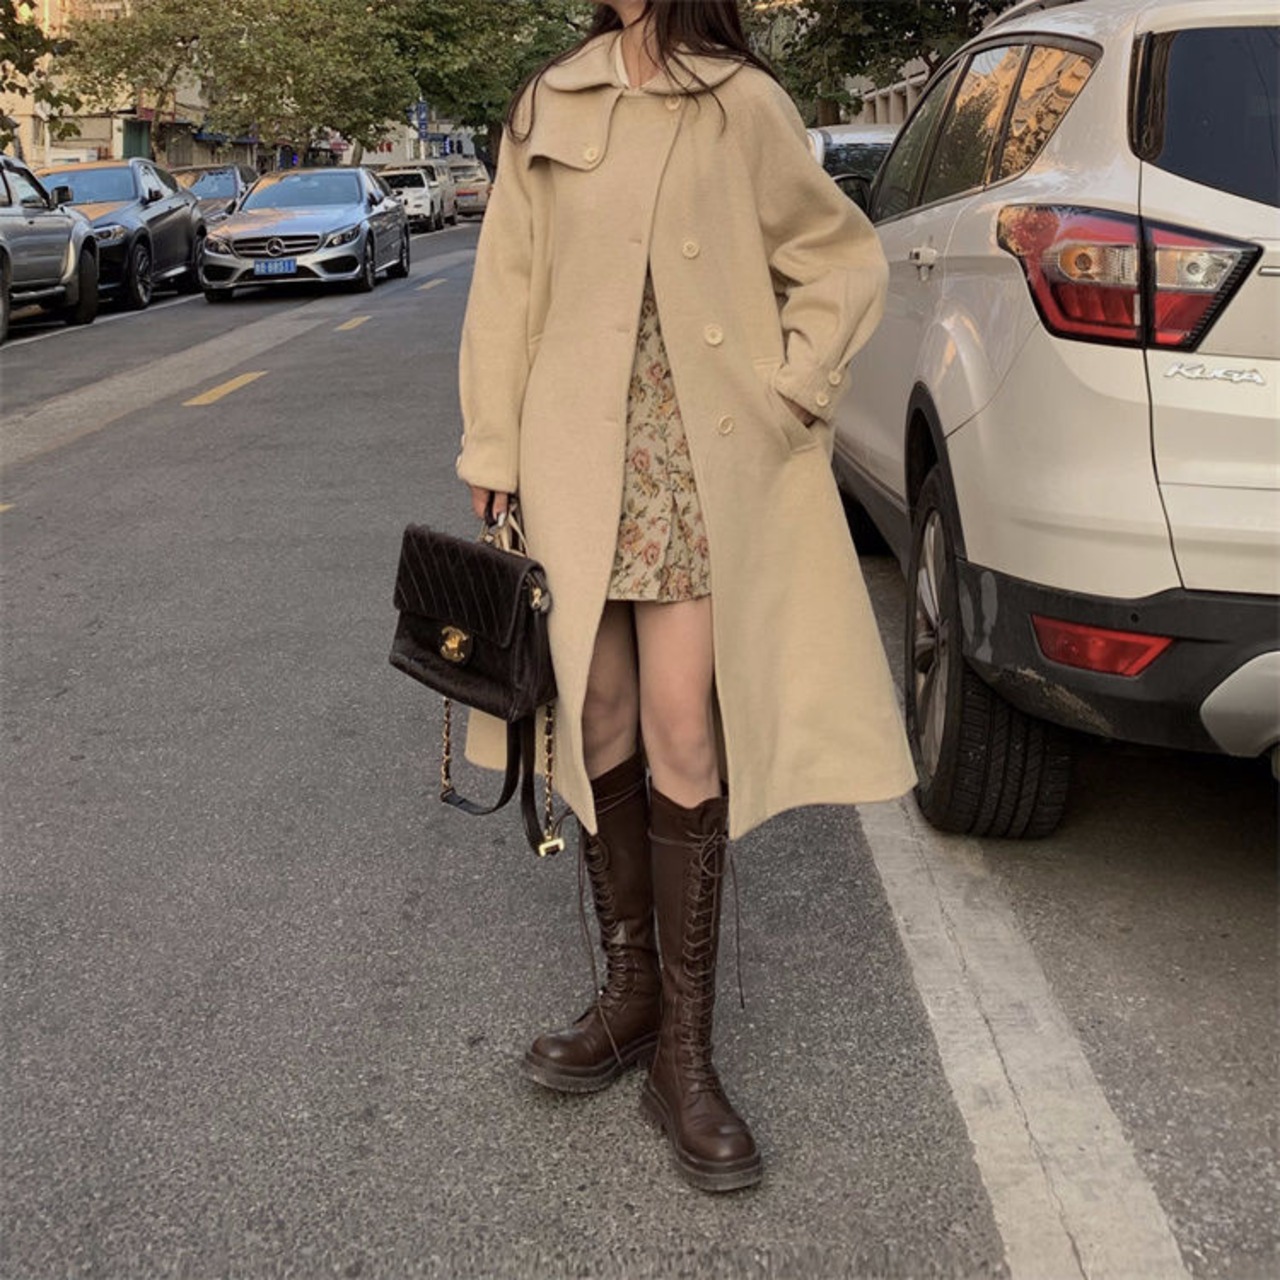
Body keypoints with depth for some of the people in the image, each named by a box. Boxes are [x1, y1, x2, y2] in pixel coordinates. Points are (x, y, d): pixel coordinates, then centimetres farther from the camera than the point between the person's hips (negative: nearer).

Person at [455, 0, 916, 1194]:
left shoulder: (745, 107, 3)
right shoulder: (548, 108, 10)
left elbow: (845, 262, 9)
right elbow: (508, 289, 9)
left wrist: (787, 393, -3)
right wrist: (491, 450, 4)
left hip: (701, 469, -2)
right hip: (576, 460, 3)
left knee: (683, 737, -5)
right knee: (601, 725, 7)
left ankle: (684, 1048, 5)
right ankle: (628, 990, 23)